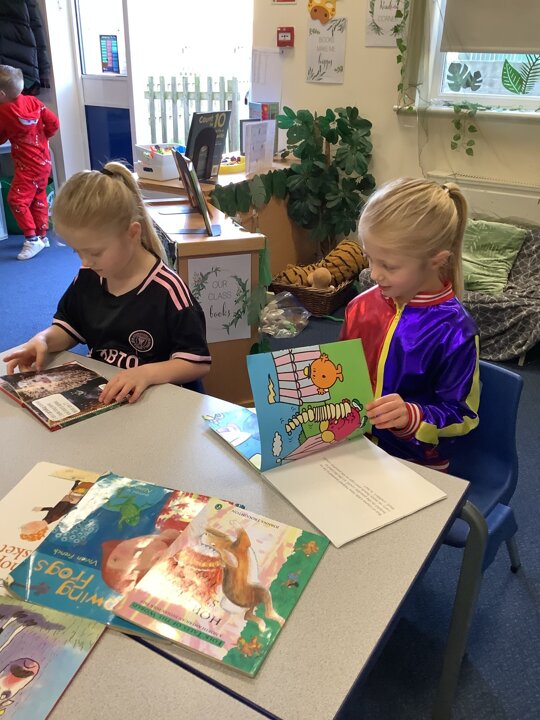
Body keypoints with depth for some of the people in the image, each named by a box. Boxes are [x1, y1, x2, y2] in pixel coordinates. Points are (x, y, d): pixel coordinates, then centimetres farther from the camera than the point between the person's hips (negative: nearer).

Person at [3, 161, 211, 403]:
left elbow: (198, 363, -14)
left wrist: (147, 373, -28)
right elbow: (69, 327, 20)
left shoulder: (167, 290, -16)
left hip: (151, 400, -4)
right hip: (95, 392, 5)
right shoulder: (88, 277, 4)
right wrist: (42, 340, 0)